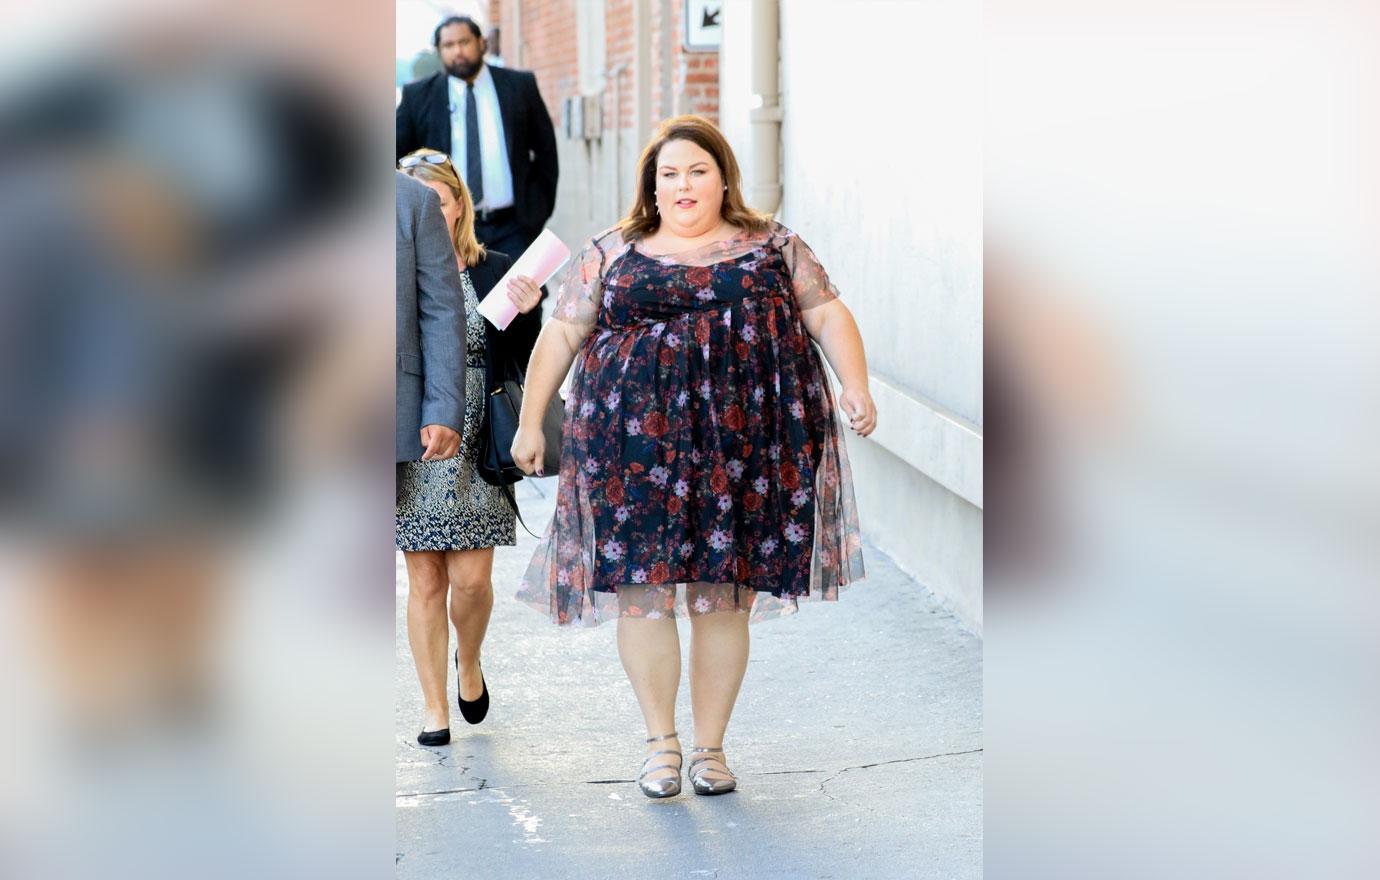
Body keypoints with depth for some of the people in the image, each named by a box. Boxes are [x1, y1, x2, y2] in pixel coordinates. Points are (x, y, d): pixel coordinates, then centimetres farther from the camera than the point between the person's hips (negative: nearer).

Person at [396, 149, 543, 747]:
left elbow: (522, 364, 3)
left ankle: (469, 663, 29)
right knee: (425, 582, 4)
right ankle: (435, 708, 16)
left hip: (475, 448, 0)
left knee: (471, 578, -3)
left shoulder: (496, 272, 2)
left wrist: (524, 314, -13)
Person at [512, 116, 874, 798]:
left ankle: (710, 744, 15)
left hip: (746, 448, 0)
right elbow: (561, 335, 11)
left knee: (727, 594, 2)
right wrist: (530, 421, 7)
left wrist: (855, 385, -4)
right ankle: (661, 741, 12)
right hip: (638, 446, 0)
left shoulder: (771, 246, 13)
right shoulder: (613, 254, 11)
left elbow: (827, 314, 11)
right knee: (642, 586, -3)